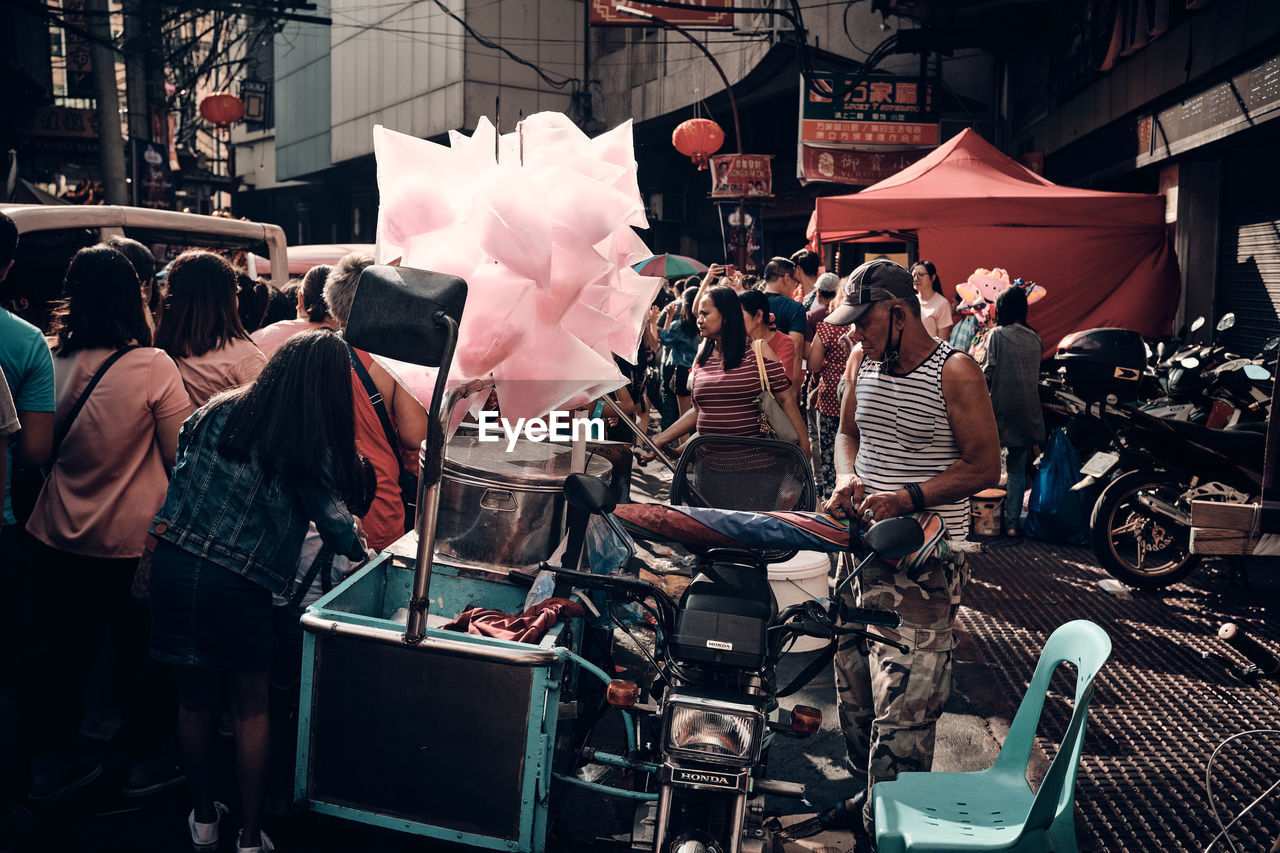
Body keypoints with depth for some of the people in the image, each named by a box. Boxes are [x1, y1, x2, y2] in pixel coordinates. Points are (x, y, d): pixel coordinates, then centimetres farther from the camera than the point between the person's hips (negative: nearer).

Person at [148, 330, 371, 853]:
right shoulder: (309, 449, -7)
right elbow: (334, 522, 0)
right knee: (250, 707, 11)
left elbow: (180, 456, 20)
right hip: (237, 584, -4)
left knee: (194, 698, 18)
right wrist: (359, 548, 20)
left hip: (173, 564, 4)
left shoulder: (219, 410, 6)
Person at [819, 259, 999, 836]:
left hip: (924, 563, -7)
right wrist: (847, 478, -2)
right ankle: (870, 793, 37)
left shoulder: (954, 372, -12)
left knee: (902, 706, -5)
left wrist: (907, 497, -22)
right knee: (852, 687, 17)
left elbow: (984, 467, -12)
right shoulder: (862, 361, 7)